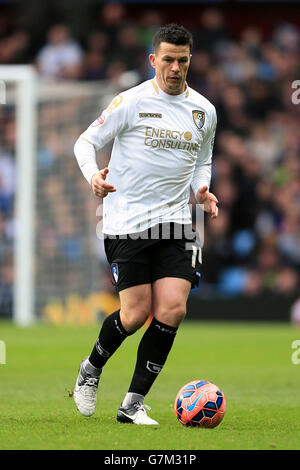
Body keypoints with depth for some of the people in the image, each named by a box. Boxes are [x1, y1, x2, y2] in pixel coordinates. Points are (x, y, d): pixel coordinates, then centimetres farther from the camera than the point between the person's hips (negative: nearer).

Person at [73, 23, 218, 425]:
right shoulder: (131, 102, -5)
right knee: (137, 313, -8)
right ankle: (91, 368, 24)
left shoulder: (204, 111, 10)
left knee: (172, 310, -11)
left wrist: (202, 190, 4)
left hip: (175, 223, 4)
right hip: (127, 222, -4)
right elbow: (86, 142, 2)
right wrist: (93, 174, -19)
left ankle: (133, 404, 0)